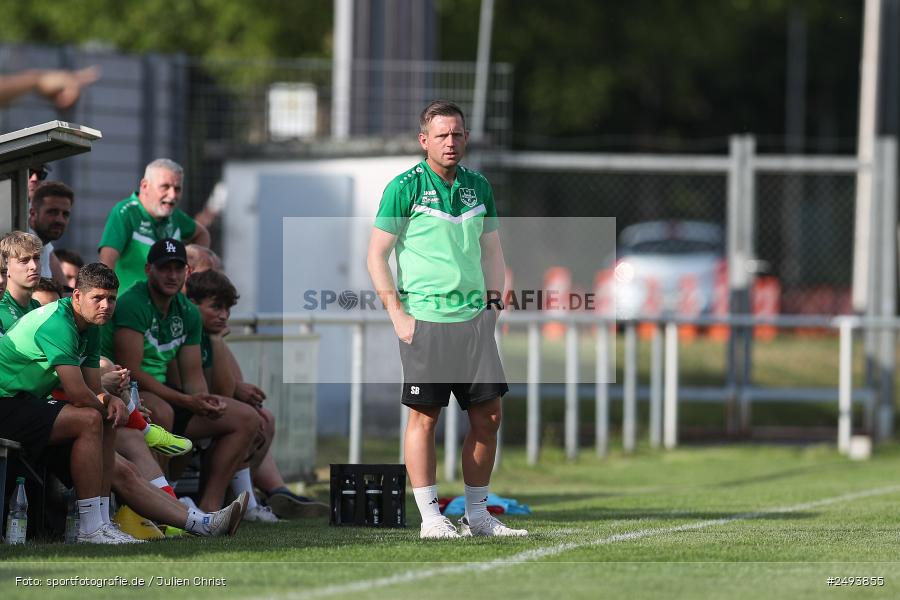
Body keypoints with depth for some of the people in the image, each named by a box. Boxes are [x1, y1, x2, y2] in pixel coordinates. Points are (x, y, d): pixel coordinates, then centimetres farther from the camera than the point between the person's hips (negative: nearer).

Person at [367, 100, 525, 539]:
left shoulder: (478, 186, 12)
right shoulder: (404, 187, -5)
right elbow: (377, 254, -4)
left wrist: (494, 302, 11)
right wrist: (397, 314, -9)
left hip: (475, 319, 6)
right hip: (425, 320, -5)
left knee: (488, 417, 4)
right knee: (425, 418, -3)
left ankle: (477, 514, 14)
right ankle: (430, 518, 1)